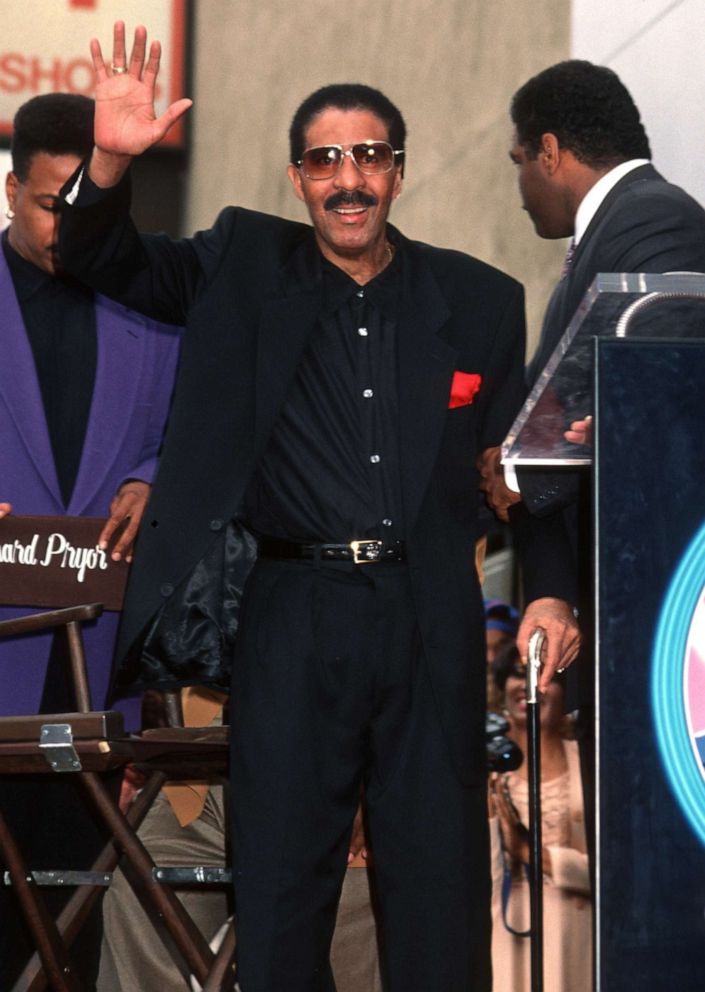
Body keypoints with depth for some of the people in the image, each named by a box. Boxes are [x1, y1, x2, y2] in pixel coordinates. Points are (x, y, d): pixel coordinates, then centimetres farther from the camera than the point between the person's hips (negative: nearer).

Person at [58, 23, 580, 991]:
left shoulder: (480, 301, 9)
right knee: (280, 884, 1)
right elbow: (107, 259, 2)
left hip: (430, 620, 1)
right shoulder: (244, 267, 8)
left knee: (441, 891, 3)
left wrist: (548, 590, -1)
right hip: (293, 616, 0)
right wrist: (110, 161, -18)